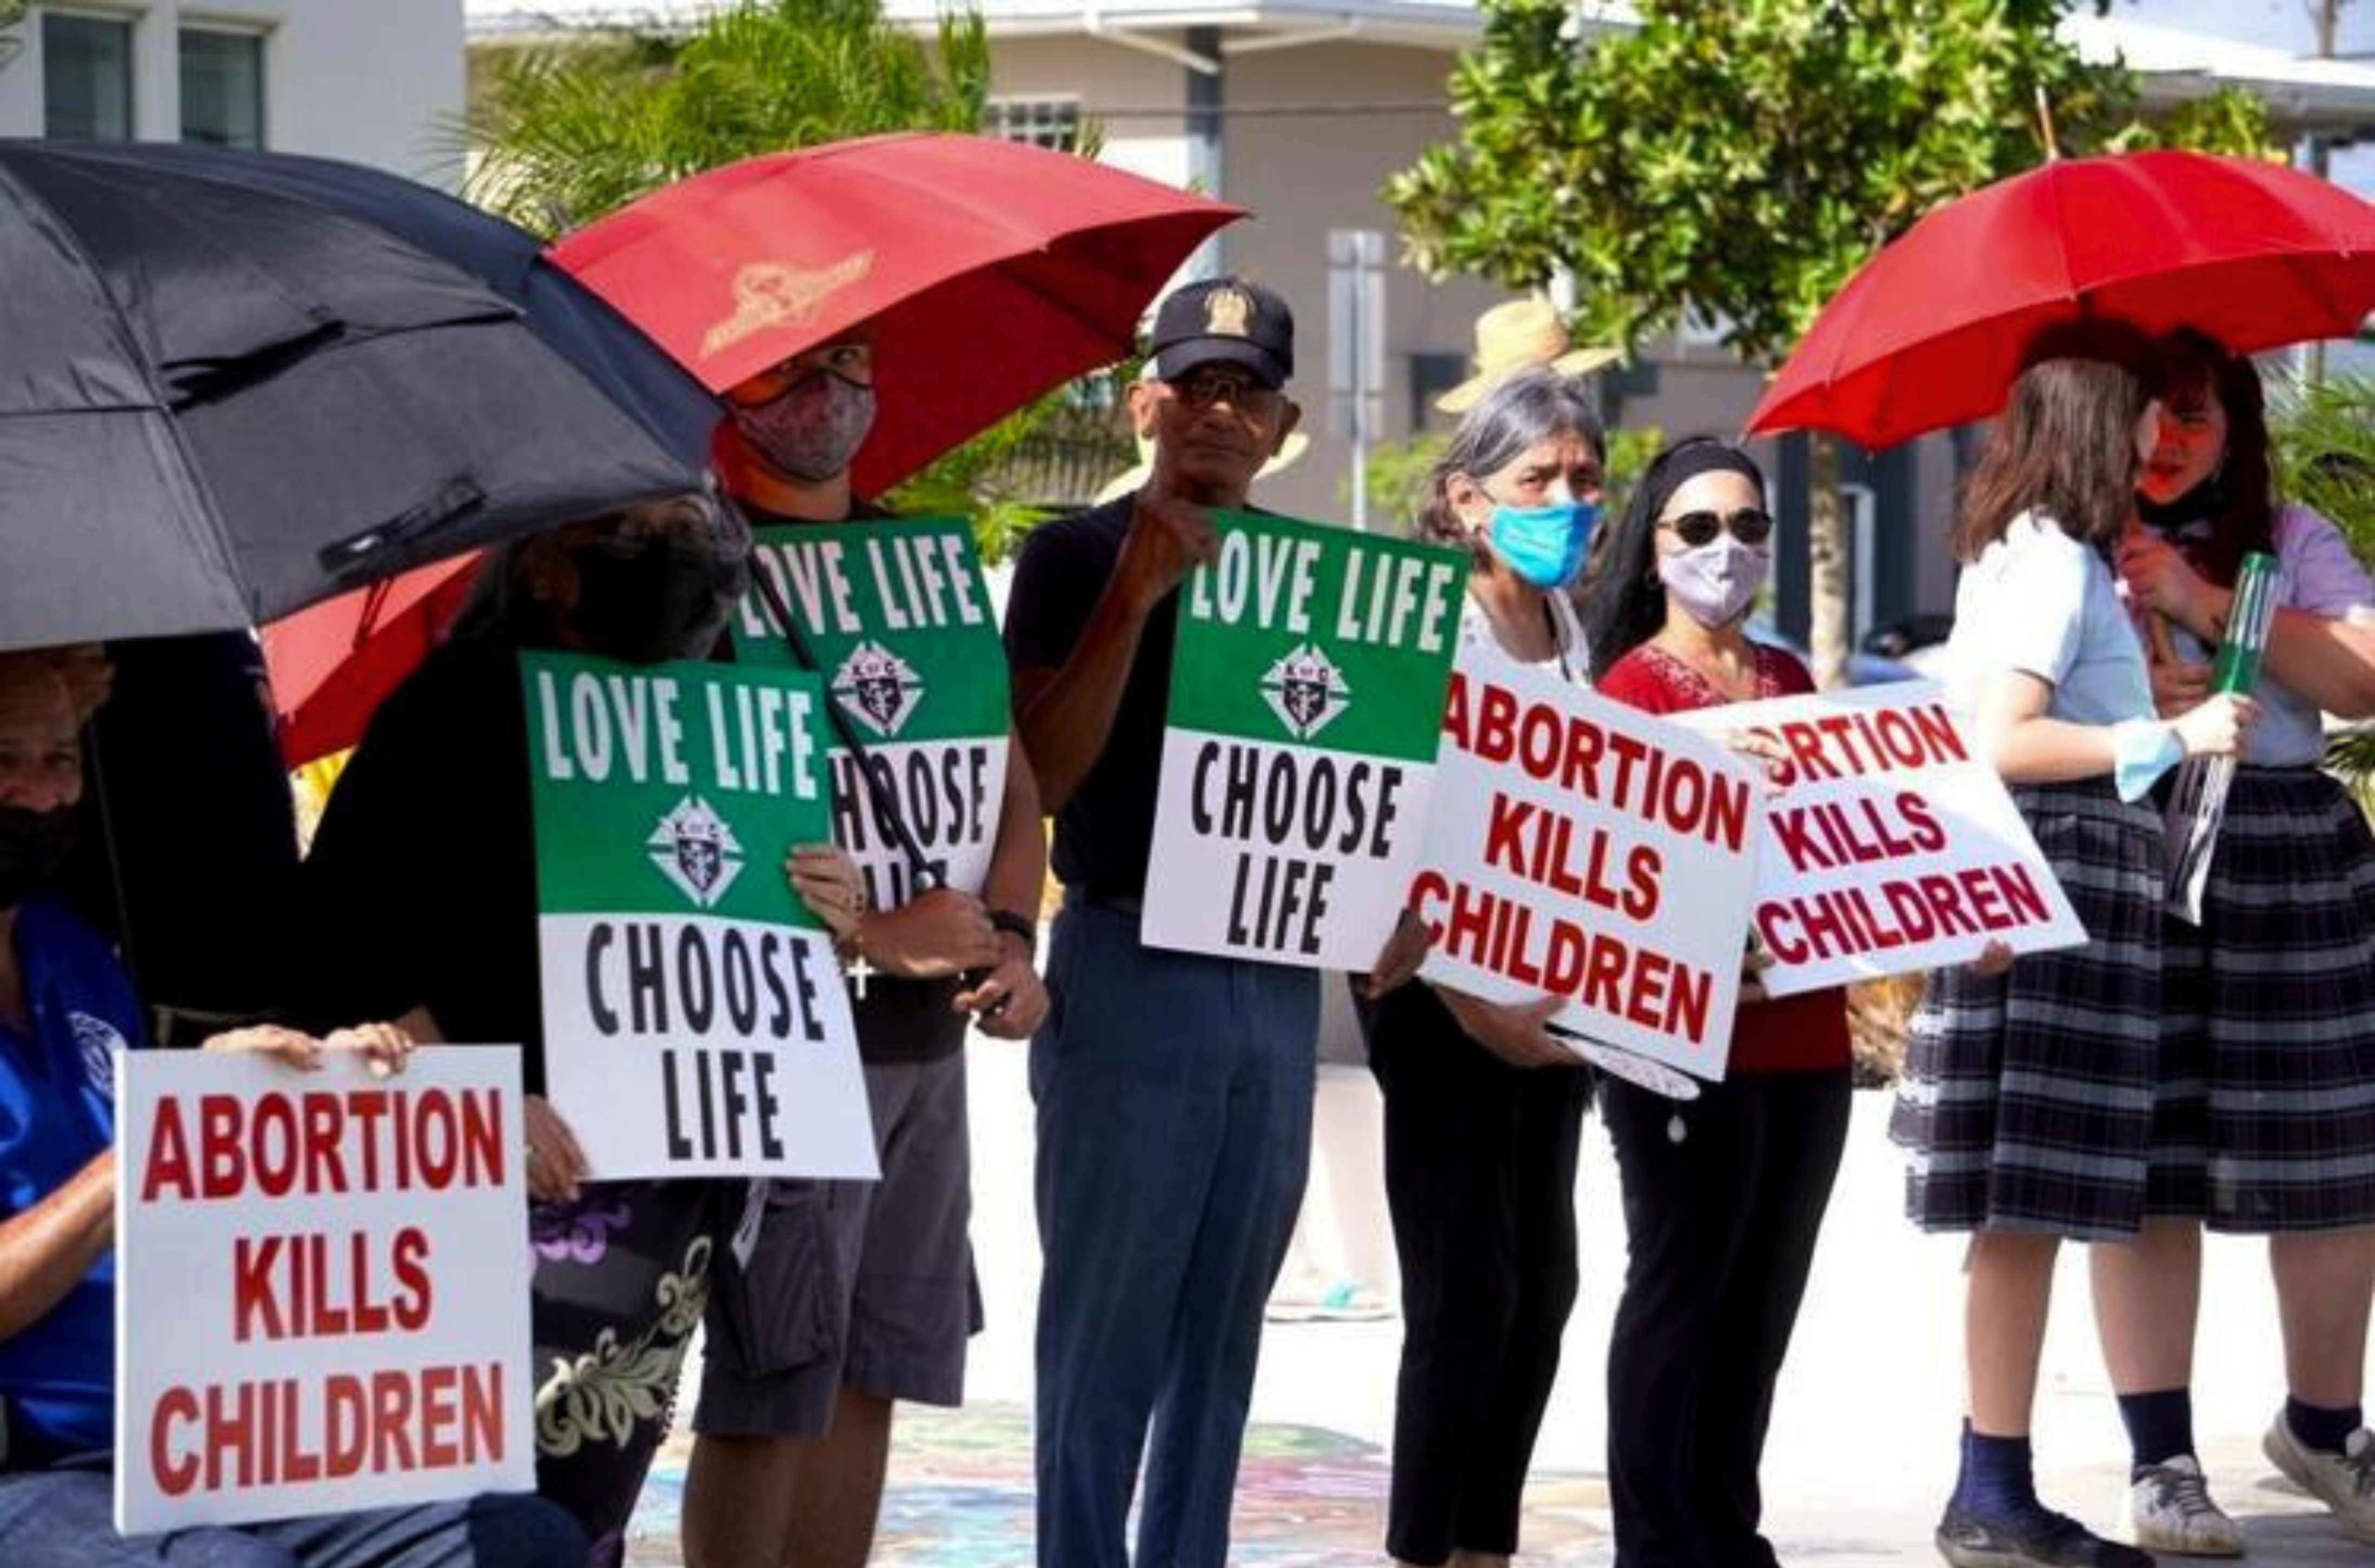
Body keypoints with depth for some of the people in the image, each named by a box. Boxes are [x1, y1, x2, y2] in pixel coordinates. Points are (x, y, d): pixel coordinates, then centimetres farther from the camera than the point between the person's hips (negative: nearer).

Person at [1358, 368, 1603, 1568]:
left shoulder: (1574, 632, 11)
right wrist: (1469, 998, -25)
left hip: (1557, 992, 8)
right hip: (1446, 987, -8)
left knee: (1539, 1287, 10)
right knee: (1465, 1290, -9)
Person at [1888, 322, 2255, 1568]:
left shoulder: (2024, 554, 18)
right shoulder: (2059, 562, -11)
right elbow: (2003, 739, -20)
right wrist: (2172, 736, -17)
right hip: (2057, 884, -10)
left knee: (2030, 1212, 9)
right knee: (2029, 1204, -9)